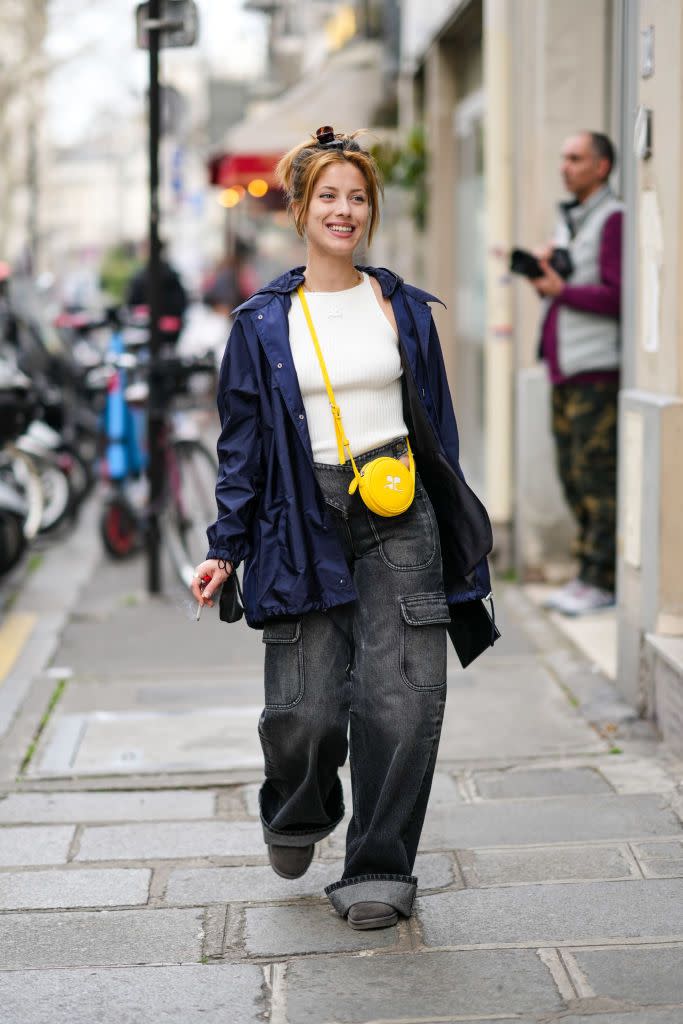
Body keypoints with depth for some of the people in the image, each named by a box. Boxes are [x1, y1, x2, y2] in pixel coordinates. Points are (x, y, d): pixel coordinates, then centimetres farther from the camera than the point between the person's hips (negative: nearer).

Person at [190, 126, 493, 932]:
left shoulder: (404, 309, 9)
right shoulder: (263, 322, 5)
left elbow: (437, 426, 14)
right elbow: (243, 443, 7)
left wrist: (458, 536, 12)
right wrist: (225, 550, 1)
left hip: (399, 525, 1)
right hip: (306, 527, -1)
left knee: (402, 700, -8)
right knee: (306, 712, -3)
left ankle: (377, 871, 6)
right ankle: (298, 814, 31)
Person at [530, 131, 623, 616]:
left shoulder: (613, 220, -9)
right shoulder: (569, 219, 19)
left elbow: (618, 297, -17)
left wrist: (561, 290, -13)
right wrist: (542, 270, 3)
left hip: (597, 369, -9)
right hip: (565, 367, 9)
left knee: (596, 475, -8)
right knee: (574, 475, 9)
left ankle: (602, 579, -4)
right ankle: (591, 573, 14)